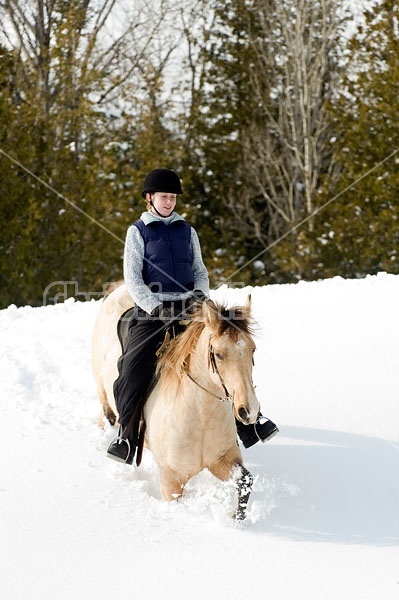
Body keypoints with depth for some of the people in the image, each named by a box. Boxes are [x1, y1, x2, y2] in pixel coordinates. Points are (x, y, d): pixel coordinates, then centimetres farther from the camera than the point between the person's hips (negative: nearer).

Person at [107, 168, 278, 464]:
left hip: (189, 308, 3)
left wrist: (200, 294, -3)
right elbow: (132, 278, -1)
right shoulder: (138, 231, 5)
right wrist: (156, 307, -14)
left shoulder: (187, 231, 16)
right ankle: (126, 438, -10)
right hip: (152, 312, -3)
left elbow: (199, 271, 19)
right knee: (133, 368, -20)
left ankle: (249, 422, 3)